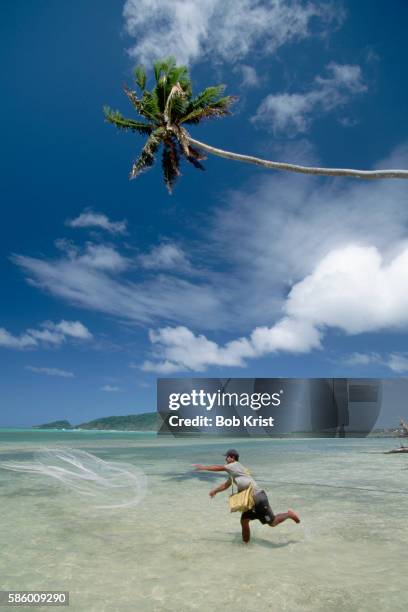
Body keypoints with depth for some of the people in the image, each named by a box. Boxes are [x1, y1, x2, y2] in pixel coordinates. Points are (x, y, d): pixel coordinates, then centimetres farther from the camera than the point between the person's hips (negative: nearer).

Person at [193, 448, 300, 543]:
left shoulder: (235, 465, -12)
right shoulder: (233, 472, 17)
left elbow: (218, 468, -12)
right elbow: (226, 485, 27)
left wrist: (203, 467, -4)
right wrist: (215, 490, 18)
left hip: (258, 498, -9)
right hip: (251, 500, 9)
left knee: (272, 523, -3)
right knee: (244, 521, 10)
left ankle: (289, 514, 16)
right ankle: (246, 543, 22)